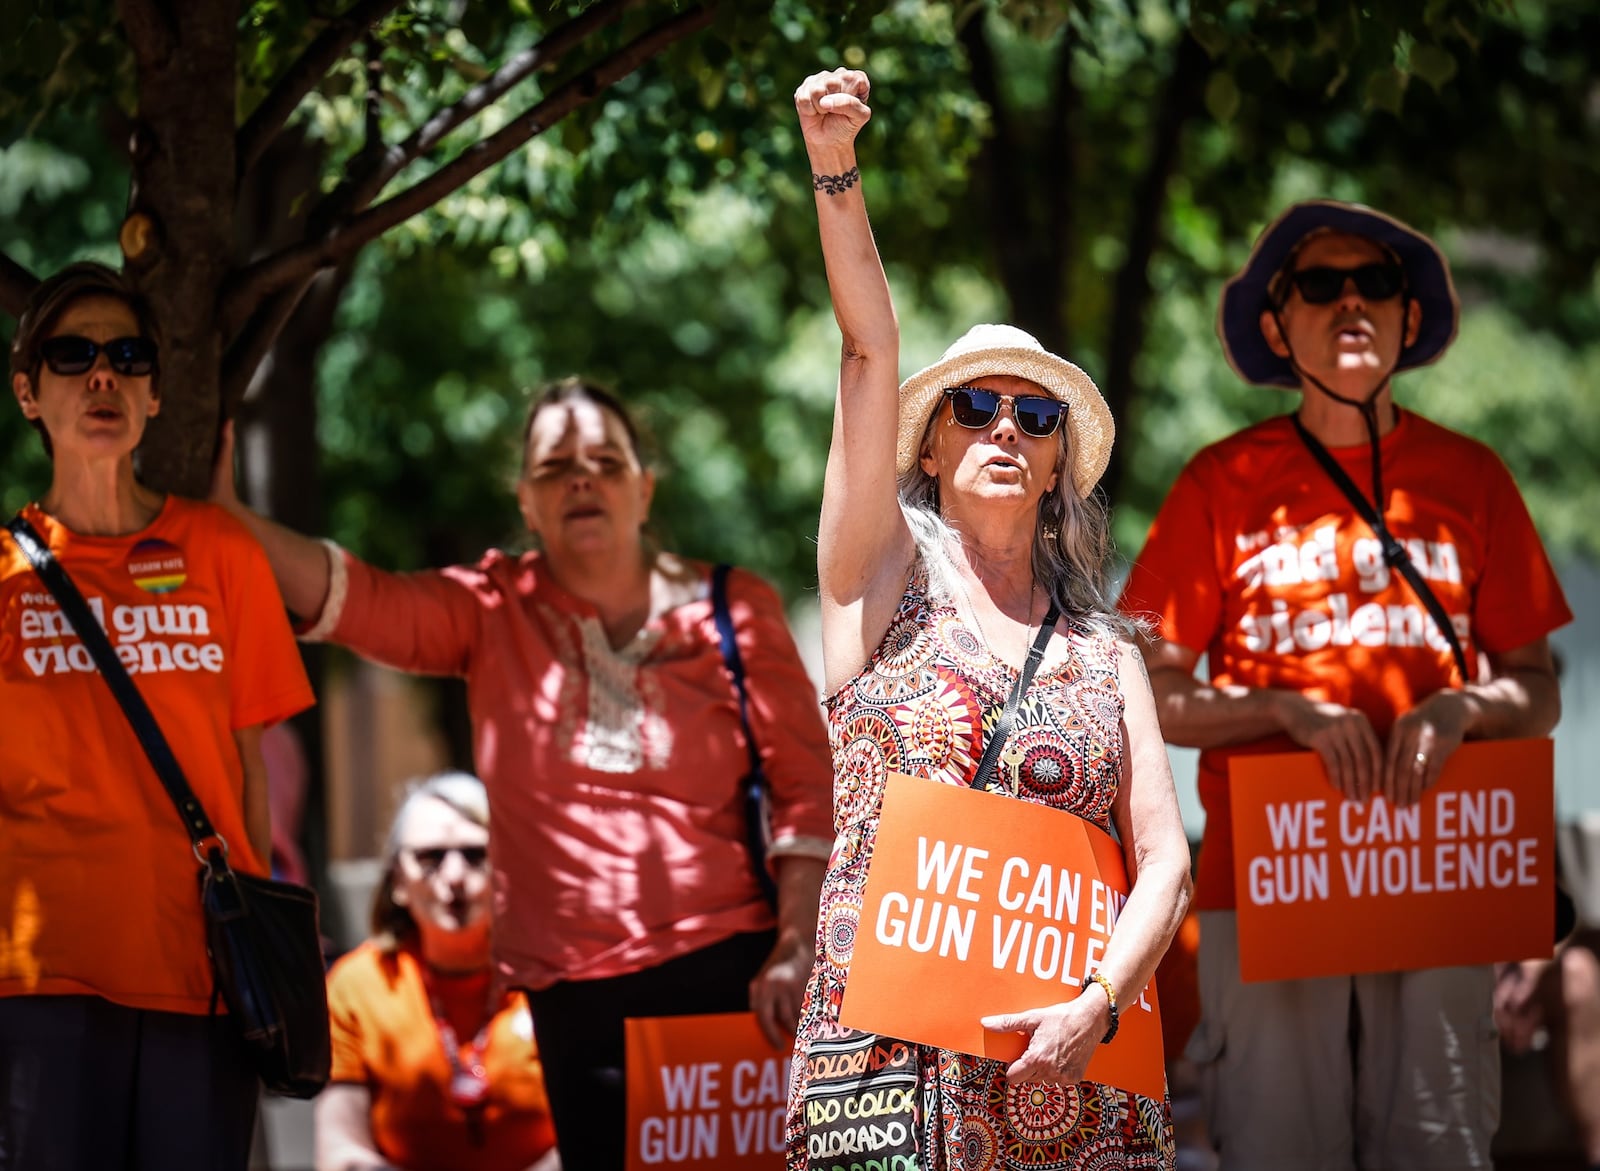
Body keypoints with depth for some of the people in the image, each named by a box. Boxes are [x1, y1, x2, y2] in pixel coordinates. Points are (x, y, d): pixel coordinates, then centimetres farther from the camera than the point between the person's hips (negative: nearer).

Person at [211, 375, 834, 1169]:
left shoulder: (733, 611, 5)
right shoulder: (494, 612, 9)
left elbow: (806, 782, 1)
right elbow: (361, 603, -6)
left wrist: (797, 946, -9)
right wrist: (228, 517, -21)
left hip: (726, 972, -1)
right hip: (577, 998, 1)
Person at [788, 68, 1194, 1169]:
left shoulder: (1101, 647, 14)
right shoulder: (886, 579, 9)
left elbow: (1164, 854, 6)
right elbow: (871, 352, -4)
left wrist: (1097, 1004, -12)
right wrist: (835, 170, -16)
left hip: (1072, 1066, 2)